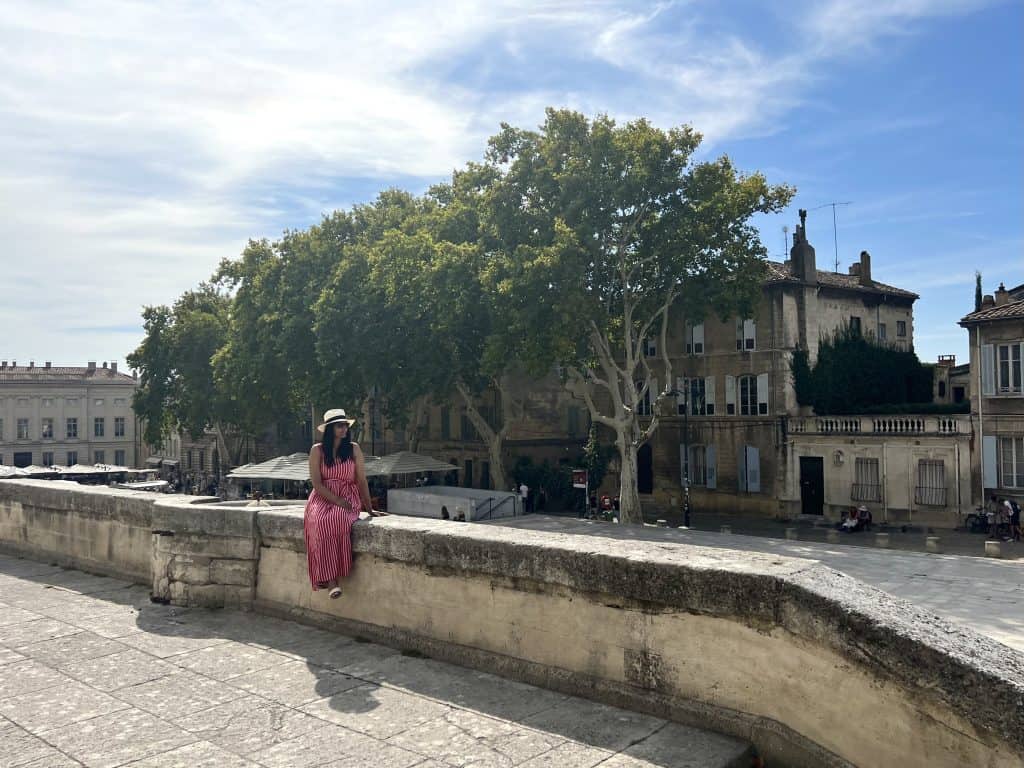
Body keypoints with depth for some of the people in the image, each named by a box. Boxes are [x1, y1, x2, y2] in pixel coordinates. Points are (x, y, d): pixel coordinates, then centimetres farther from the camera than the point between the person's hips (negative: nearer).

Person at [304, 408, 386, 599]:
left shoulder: (353, 449, 8)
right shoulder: (317, 450, 5)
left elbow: (361, 481, 7)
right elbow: (317, 483, -3)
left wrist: (370, 510, 2)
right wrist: (337, 500, -15)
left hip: (348, 499, 0)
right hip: (322, 498, 0)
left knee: (338, 519, -35)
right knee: (320, 521, -34)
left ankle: (337, 579, -32)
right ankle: (331, 581, -35)